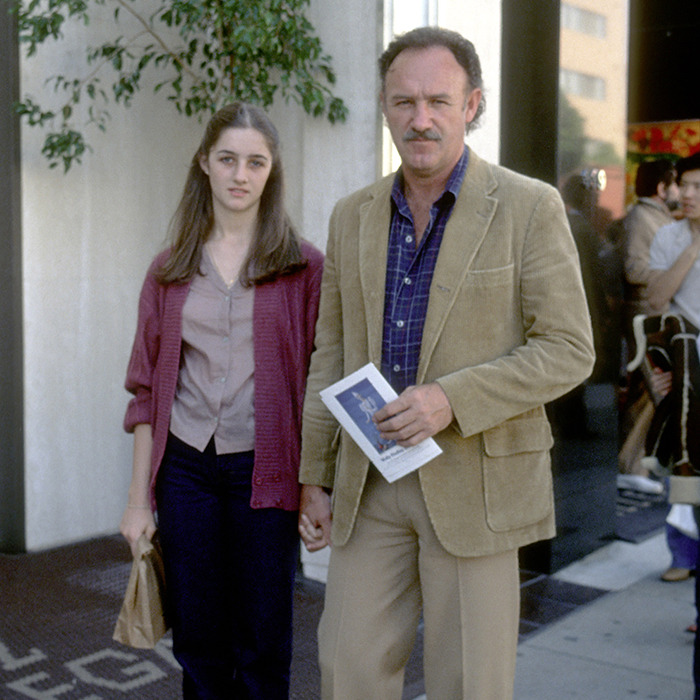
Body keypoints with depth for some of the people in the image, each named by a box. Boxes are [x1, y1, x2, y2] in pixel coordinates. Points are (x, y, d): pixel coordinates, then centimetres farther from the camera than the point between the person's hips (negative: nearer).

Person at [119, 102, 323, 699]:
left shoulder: (304, 267, 0)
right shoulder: (170, 271, 8)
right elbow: (147, 389, 8)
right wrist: (139, 498, 5)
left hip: (264, 470, -2)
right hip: (187, 466, 2)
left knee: (263, 650, 6)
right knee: (198, 643, 10)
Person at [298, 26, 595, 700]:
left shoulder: (530, 208, -6)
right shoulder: (353, 215, 8)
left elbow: (568, 351, -9)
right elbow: (330, 353, 12)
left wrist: (450, 399, -21)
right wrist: (314, 478, 10)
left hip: (476, 483, -4)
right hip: (370, 482, 4)